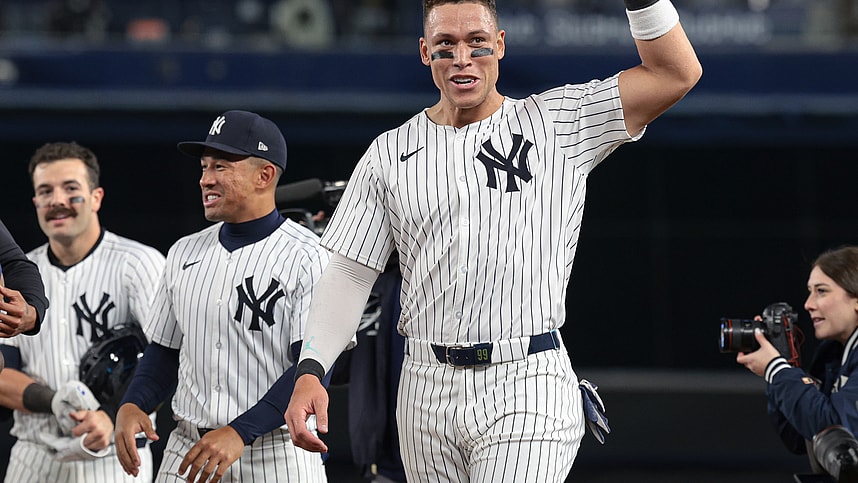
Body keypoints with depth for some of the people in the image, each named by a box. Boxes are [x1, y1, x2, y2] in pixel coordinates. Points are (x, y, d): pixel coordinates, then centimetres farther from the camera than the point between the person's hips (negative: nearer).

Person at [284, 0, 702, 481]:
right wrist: (310, 371, -6)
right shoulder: (391, 153, 10)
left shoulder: (557, 123, 4)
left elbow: (676, 73, -4)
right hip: (427, 393, 3)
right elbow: (350, 275, 7)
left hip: (527, 389, -3)